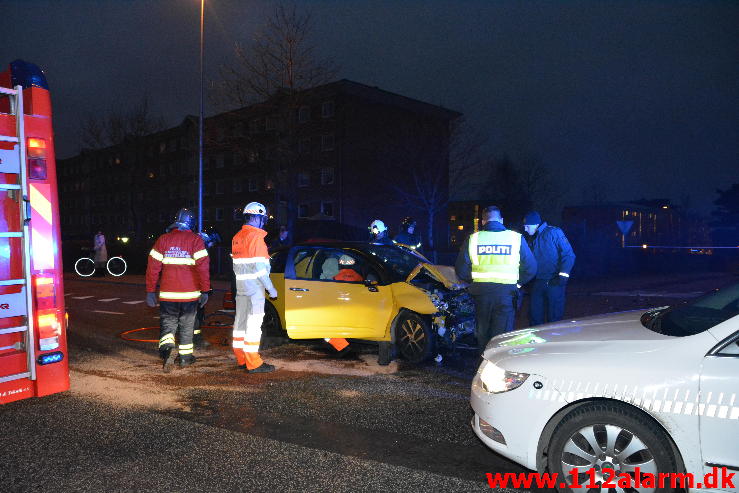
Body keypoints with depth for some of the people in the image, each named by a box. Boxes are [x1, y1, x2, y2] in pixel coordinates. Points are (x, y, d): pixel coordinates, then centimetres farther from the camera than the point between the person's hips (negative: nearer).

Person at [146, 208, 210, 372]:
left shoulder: (163, 239, 3)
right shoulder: (195, 240, -5)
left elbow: (153, 267, 1)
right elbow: (203, 267, -12)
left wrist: (150, 291, 7)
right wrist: (205, 291, -7)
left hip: (168, 294, 1)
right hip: (190, 294, -1)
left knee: (168, 323, 11)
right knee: (186, 324, 14)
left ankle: (166, 348, -15)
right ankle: (185, 356, 22)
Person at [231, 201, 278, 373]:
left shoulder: (237, 237, 13)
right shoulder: (256, 237, -14)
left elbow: (237, 265, 15)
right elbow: (259, 267, -18)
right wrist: (271, 288, -13)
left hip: (240, 287, 9)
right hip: (255, 288, -9)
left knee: (241, 322, 13)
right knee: (253, 324, -5)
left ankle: (241, 359, 23)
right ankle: (253, 364, -2)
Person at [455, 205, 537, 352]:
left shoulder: (472, 239, 2)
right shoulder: (516, 238, 0)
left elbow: (461, 270, 3)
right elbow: (530, 268, 2)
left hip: (481, 291, 2)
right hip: (506, 293, -1)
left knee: (482, 332, 17)